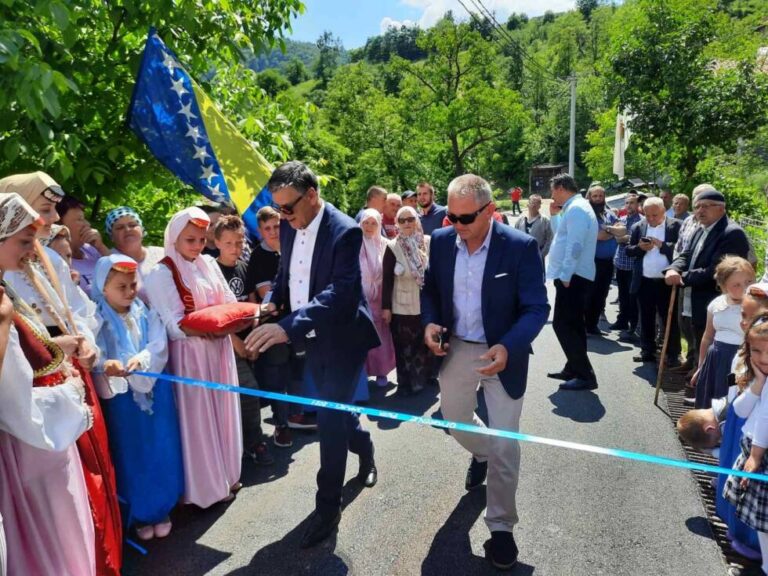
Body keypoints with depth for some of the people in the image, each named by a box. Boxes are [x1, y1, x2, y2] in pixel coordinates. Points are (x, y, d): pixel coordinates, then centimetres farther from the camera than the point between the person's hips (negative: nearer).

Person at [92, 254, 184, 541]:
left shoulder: (147, 314, 1)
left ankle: (162, 509, 29)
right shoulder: (98, 320, -7)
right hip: (121, 396, -2)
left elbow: (159, 346, -8)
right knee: (131, 455, 9)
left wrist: (140, 360, -27)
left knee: (160, 451, 11)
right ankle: (140, 514, 28)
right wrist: (105, 364, -39)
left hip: (153, 390, 2)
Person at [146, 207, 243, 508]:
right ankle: (206, 485, 18)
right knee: (198, 415, 4)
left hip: (219, 348, 6)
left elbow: (229, 302, 6)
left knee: (222, 409, 15)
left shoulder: (209, 264, 8)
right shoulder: (162, 273, -11)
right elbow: (175, 324, -18)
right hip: (190, 352, -6)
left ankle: (226, 473, 32)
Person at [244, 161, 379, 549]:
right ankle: (365, 451, 49)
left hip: (341, 339, -7)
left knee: (330, 417, -4)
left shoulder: (345, 231, -22)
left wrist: (287, 327, -43)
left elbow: (340, 292, -32)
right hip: (313, 340, 7)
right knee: (335, 410, 21)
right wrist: (274, 300, -6)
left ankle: (328, 506, 13)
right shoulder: (290, 228, 1)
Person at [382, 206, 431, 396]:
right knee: (404, 345, 4)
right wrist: (386, 307, -8)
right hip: (402, 306, -2)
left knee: (425, 342, 14)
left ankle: (424, 377, 32)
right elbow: (387, 280, -6)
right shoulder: (393, 247, -6)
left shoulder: (428, 243, 0)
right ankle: (406, 383, 17)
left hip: (426, 303, 2)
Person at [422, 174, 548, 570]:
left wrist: (508, 347, -35)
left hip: (502, 353, -4)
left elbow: (536, 308, -19)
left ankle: (501, 526, 22)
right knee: (454, 420, 22)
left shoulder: (521, 247, -19)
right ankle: (481, 454, 58)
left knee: (505, 443, 3)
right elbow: (430, 287, 8)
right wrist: (430, 322, -12)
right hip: (455, 348, 5)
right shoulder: (441, 241, -6)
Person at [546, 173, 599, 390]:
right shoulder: (577, 207, 18)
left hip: (573, 277, -11)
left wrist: (565, 276, -22)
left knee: (562, 325, -9)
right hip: (575, 276, 11)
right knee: (573, 324, 16)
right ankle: (574, 370, 27)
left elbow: (574, 246, -23)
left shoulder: (575, 209, -14)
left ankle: (586, 376, -5)